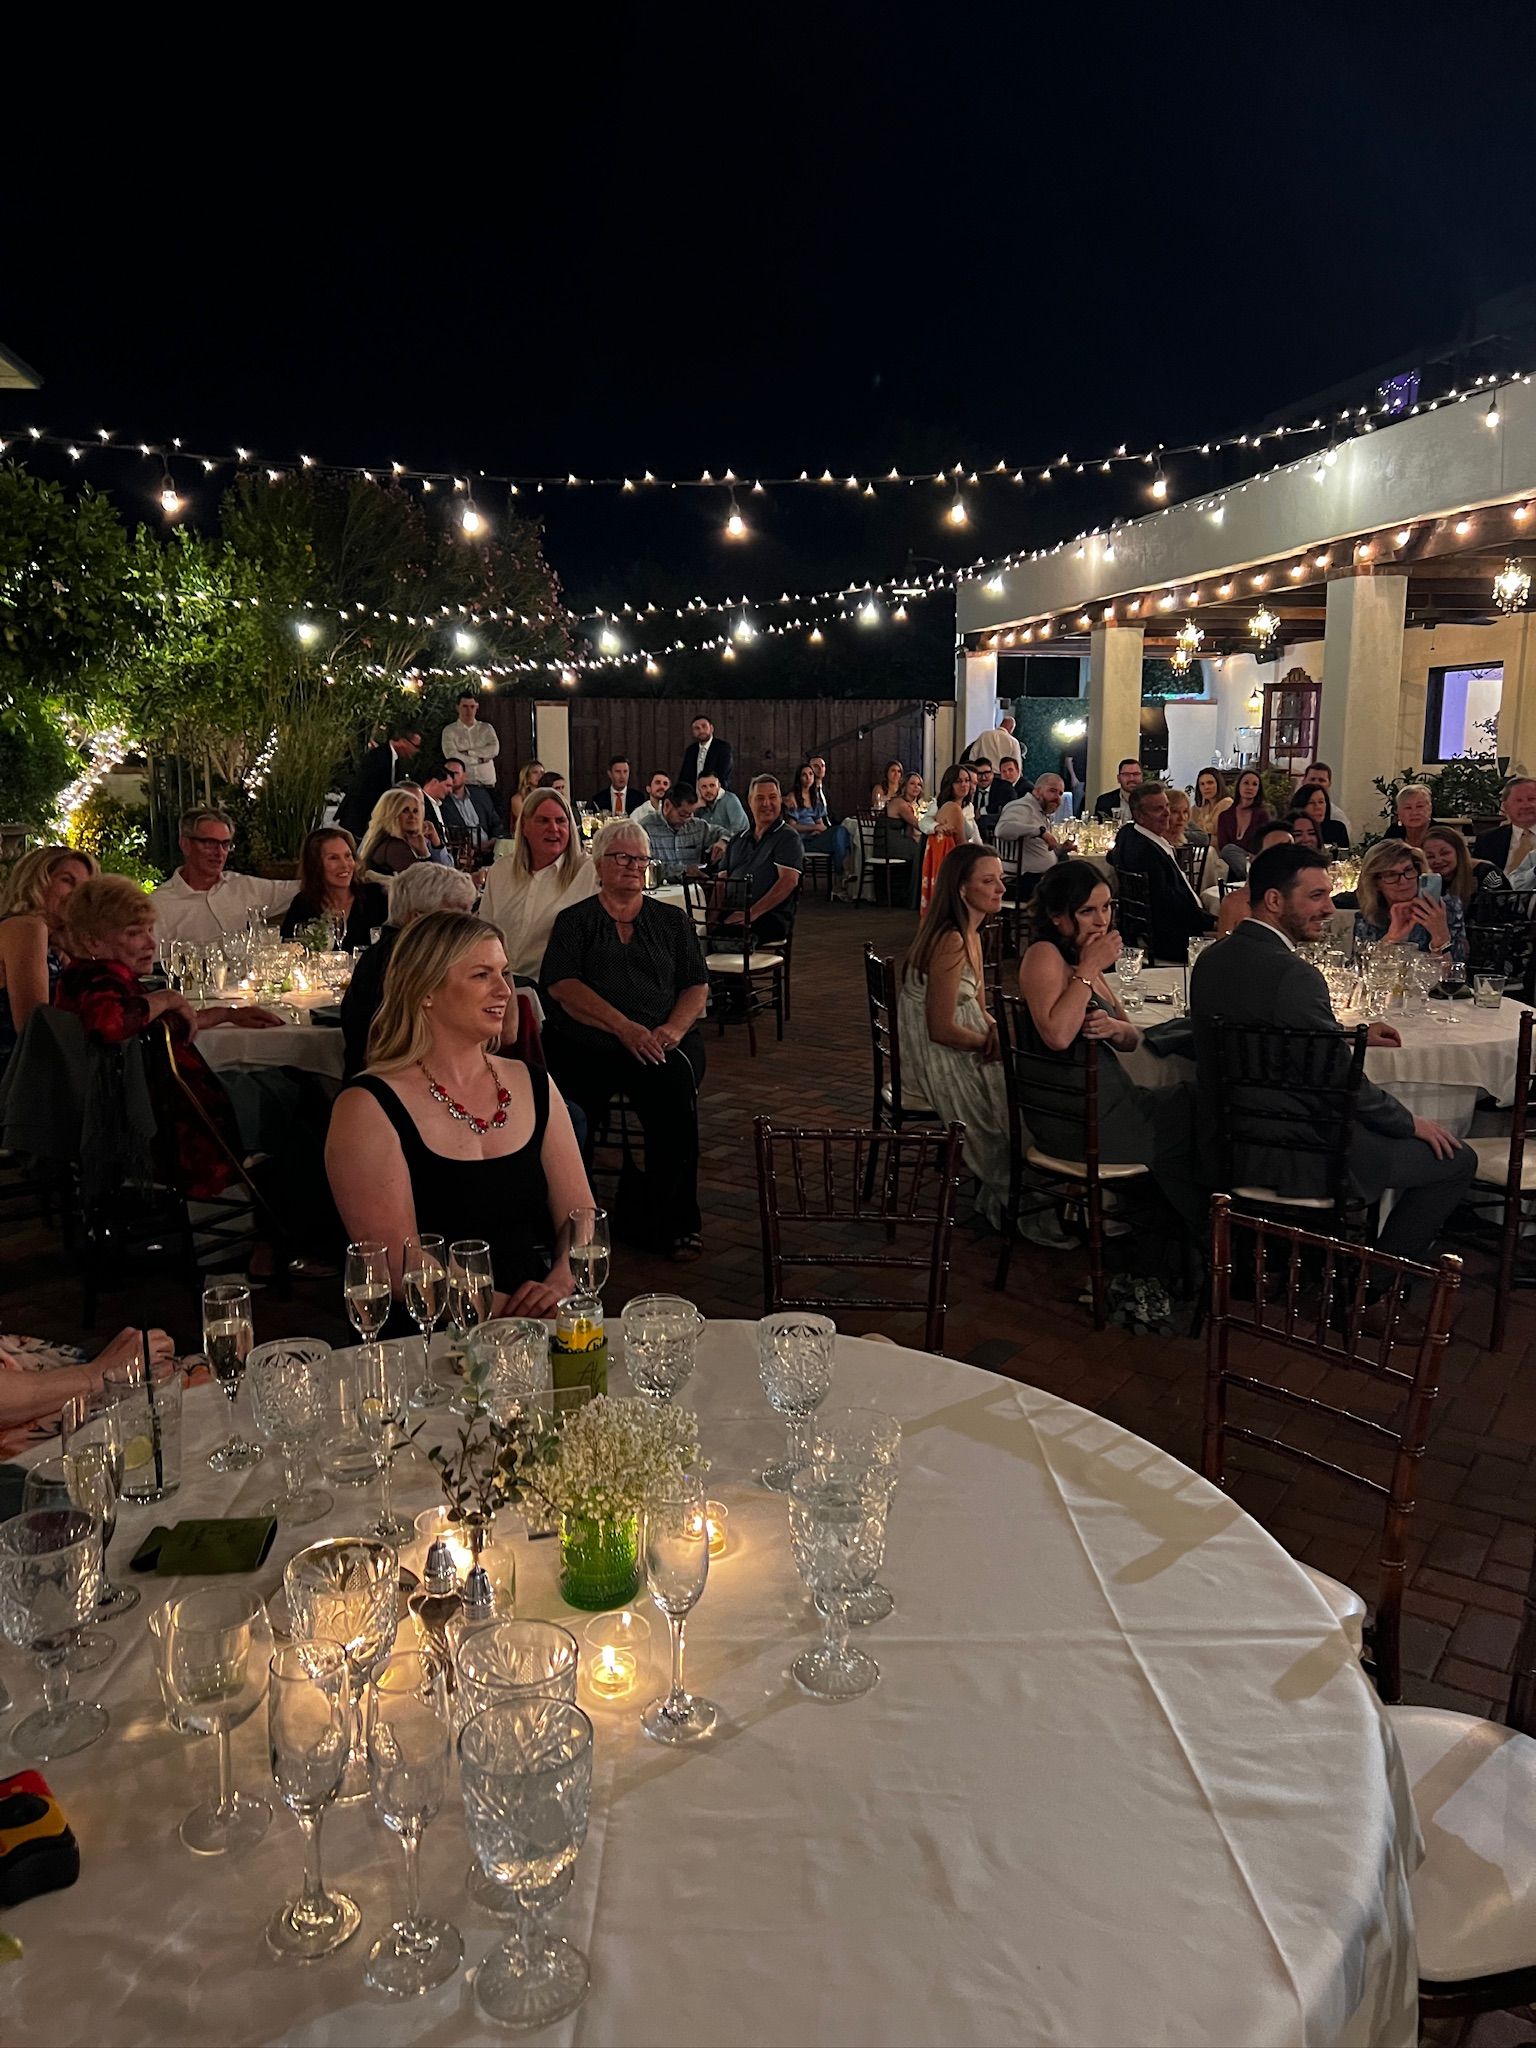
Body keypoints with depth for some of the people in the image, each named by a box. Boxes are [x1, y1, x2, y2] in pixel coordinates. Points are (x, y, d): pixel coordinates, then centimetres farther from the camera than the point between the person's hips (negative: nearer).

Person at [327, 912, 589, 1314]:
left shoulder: (534, 1085, 12)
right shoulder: (368, 1107, -6)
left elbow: (579, 1217, 10)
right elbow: (399, 1268, -12)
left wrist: (560, 1284, -10)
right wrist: (513, 1311, -22)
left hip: (541, 1332, 5)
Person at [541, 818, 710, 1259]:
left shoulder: (672, 921, 24)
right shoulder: (574, 921, 16)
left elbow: (697, 986, 15)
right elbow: (562, 985, 0)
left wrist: (673, 1029, -7)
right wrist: (624, 1028, -14)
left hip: (663, 1044, 1)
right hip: (587, 1041, -1)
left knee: (673, 1086, -33)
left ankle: (667, 1220, -19)